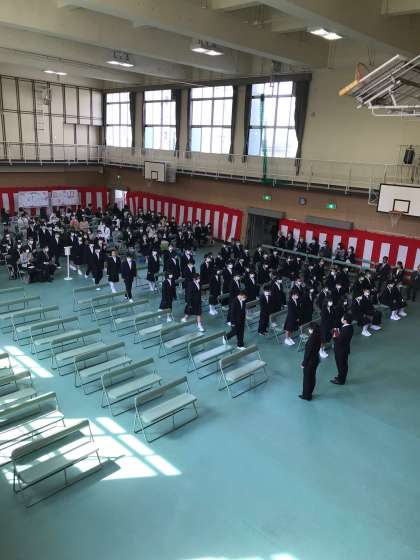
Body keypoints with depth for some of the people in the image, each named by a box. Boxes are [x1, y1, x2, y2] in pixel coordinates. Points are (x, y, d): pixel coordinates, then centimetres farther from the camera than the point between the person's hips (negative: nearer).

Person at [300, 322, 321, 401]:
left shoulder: (312, 339, -28)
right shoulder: (318, 337, -3)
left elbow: (308, 352, -22)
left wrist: (304, 363, -12)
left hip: (310, 361, -8)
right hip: (316, 359, 8)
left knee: (307, 378, 8)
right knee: (312, 377, 21)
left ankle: (306, 395, 22)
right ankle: (309, 393, 37)